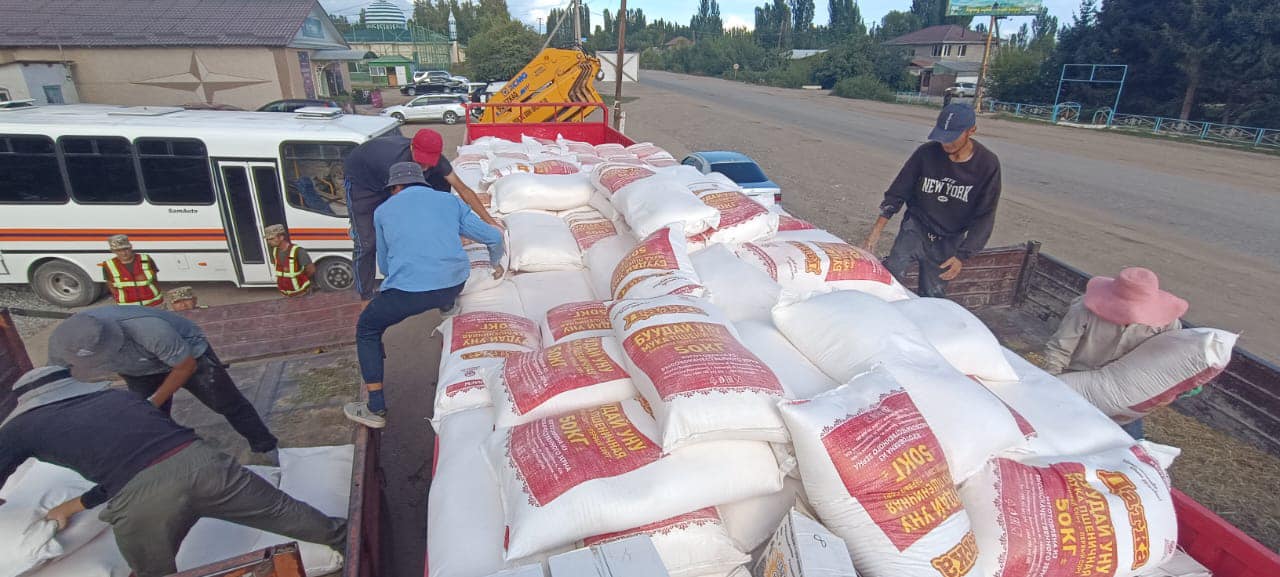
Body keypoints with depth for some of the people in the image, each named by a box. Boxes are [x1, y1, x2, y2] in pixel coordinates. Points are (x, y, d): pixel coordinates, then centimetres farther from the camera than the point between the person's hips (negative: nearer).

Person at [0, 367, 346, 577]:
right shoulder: (118, 396, 31)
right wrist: (73, 505, 50)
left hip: (141, 500, -3)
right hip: (200, 461, 3)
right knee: (283, 512, 19)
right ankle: (343, 539, 37)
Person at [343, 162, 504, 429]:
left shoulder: (383, 211, 18)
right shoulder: (449, 200, 19)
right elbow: (493, 237, 17)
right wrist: (496, 264, 36)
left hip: (408, 290, -2)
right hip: (455, 284, 3)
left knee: (367, 330, 22)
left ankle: (376, 410, 20)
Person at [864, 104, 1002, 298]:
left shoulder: (988, 164, -12)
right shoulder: (926, 153, -11)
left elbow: (984, 216, -8)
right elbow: (897, 193, -4)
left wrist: (962, 256, -15)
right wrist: (877, 230, -13)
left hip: (949, 242, 1)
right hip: (915, 229, 0)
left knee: (932, 296, 3)